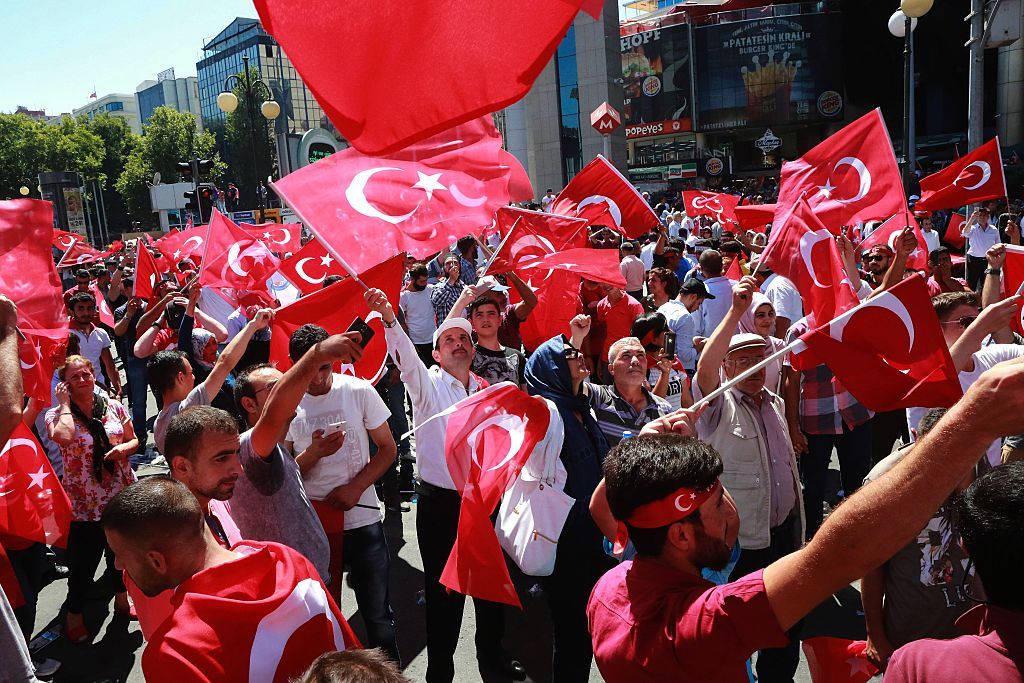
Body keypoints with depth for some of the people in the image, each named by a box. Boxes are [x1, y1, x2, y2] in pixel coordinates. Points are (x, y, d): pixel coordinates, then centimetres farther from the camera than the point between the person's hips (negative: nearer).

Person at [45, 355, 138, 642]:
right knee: (83, 559, 7)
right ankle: (75, 613, 32)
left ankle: (121, 596, 46)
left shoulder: (114, 407, 0)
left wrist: (123, 449, -13)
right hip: (83, 502, -3)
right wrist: (65, 404, -20)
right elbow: (63, 437, -34)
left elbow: (134, 440, 9)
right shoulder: (57, 414, -10)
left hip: (121, 494, 4)